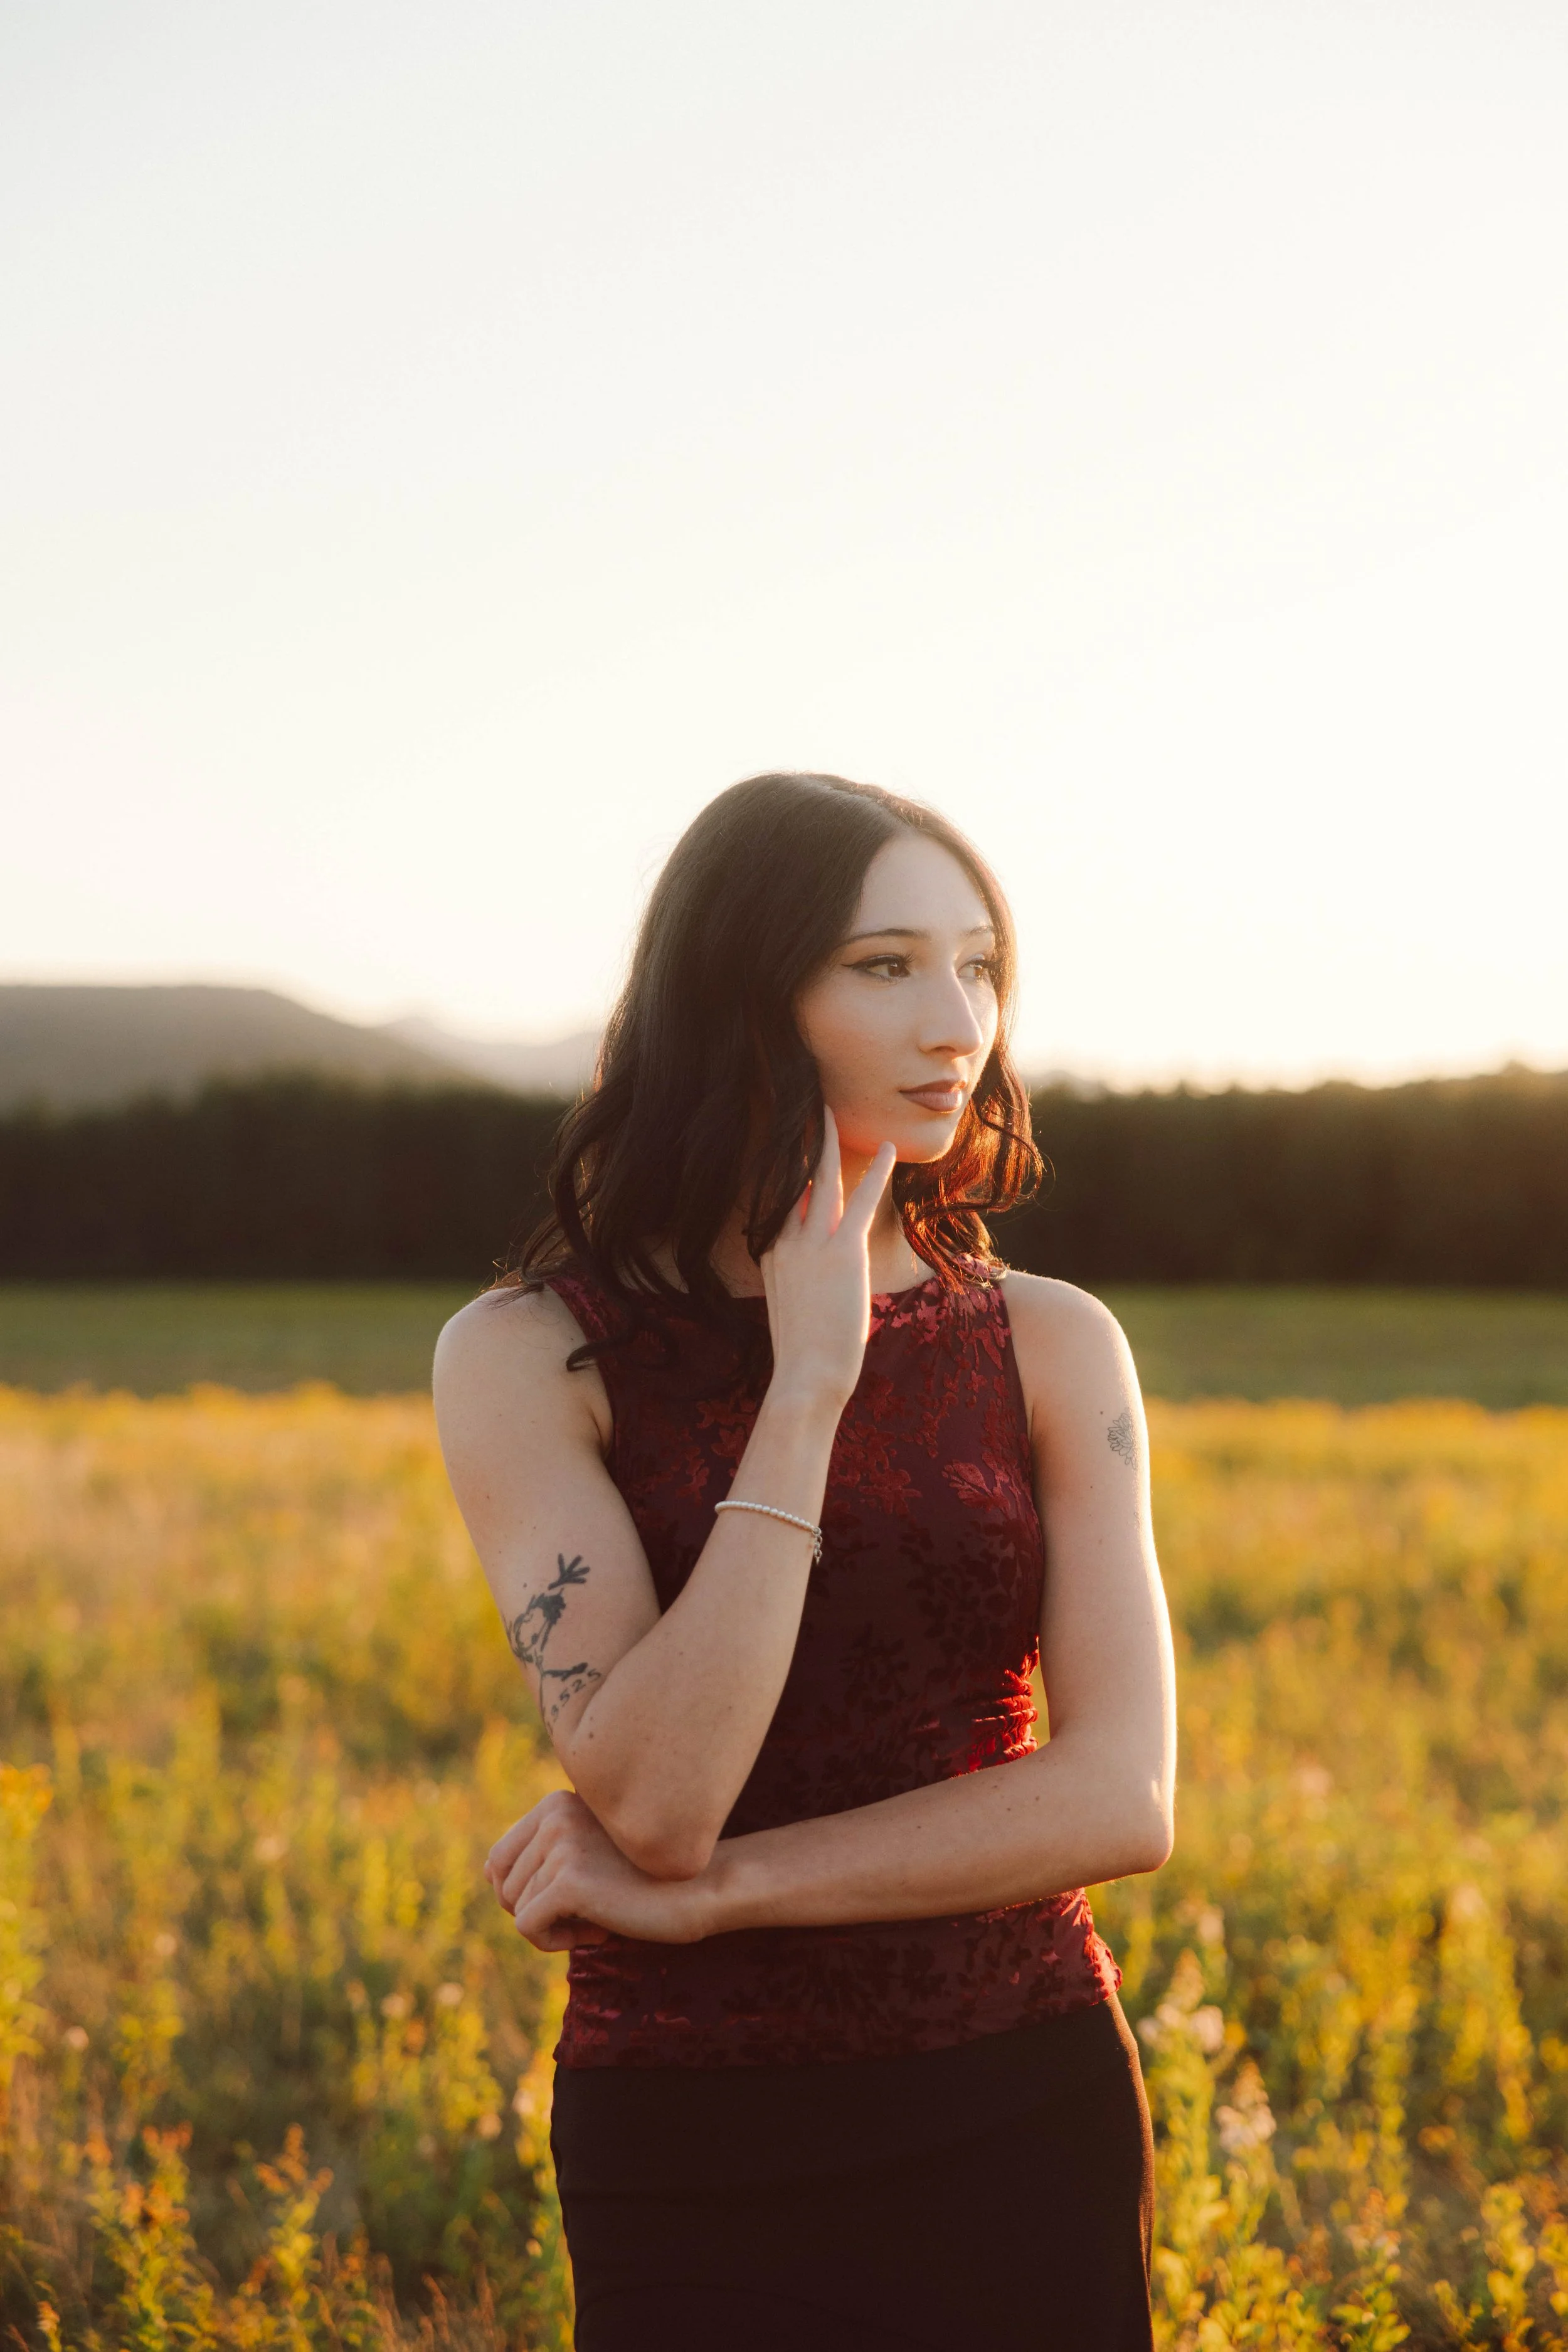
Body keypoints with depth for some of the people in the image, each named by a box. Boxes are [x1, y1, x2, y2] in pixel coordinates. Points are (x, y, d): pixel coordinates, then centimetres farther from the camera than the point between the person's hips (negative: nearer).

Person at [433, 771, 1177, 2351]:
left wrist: (703, 1890, -15)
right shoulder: (527, 1357, -7)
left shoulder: (1052, 1348, -1)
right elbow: (654, 1795, -18)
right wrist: (806, 1380, -20)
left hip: (1029, 2133, 2)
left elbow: (1120, 1800, -10)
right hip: (698, 2161, -2)